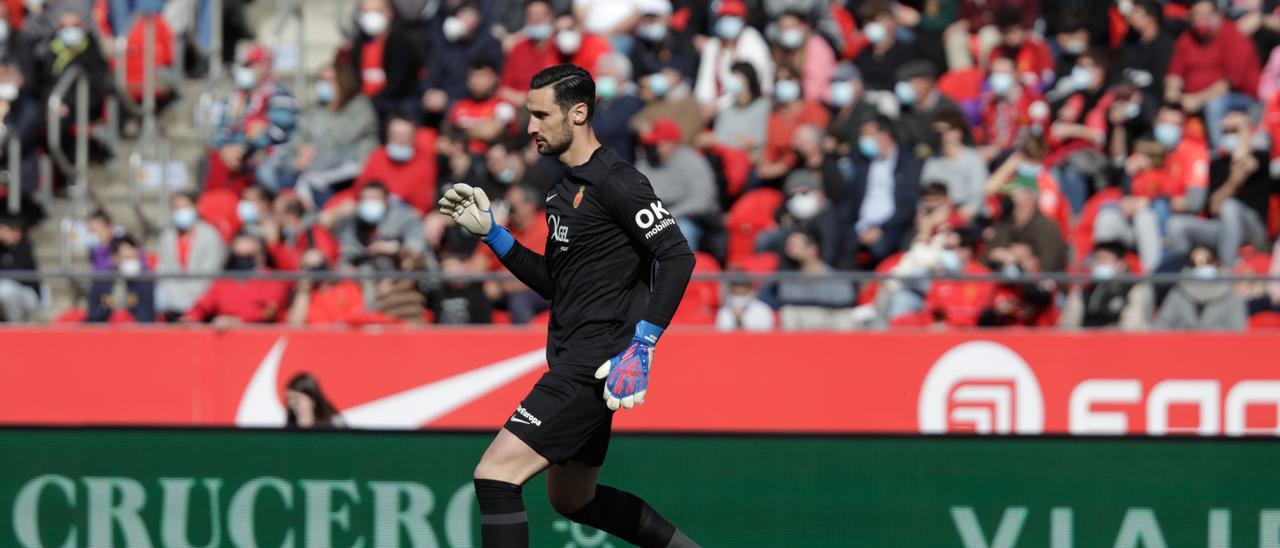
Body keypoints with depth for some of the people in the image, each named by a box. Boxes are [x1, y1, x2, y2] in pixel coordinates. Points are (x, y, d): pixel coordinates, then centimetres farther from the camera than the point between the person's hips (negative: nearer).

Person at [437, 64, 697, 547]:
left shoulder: (615, 181, -14)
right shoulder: (564, 190, 16)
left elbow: (677, 257, -20)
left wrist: (641, 347, -26)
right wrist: (491, 232, 15)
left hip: (596, 365, -11)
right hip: (574, 363, 11)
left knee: (495, 474, -16)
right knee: (571, 499, 22)